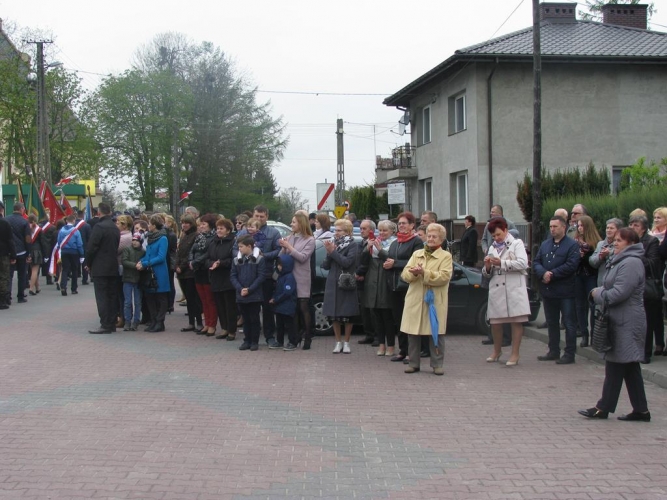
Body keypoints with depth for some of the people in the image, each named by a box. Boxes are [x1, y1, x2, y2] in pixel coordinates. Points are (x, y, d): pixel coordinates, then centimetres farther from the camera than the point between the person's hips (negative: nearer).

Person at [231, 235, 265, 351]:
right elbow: (233, 276, 4)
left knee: (254, 319, 4)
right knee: (245, 319, 12)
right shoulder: (237, 260, 6)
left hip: (255, 296, -4)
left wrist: (249, 289, -15)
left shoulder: (259, 259, -7)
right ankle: (247, 340, 20)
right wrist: (240, 289, -11)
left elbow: (261, 276, -10)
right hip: (241, 296, 4)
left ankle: (255, 341, 12)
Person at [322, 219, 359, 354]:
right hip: (332, 284, 4)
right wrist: (329, 253, -9)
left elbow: (347, 262, -18)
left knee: (347, 315, 3)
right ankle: (338, 342, 18)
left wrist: (333, 252, -15)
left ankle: (346, 342, 14)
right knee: (334, 315, 7)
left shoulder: (352, 245, -4)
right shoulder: (333, 244, 10)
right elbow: (325, 265, 8)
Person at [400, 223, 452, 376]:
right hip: (415, 300, 4)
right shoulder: (416, 254, 17)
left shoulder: (446, 256, 3)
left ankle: (437, 364, 9)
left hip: (435, 301, -4)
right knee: (413, 333, 5)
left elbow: (444, 277, -13)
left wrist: (424, 273, -20)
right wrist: (413, 273, -15)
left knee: (436, 333, 0)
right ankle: (413, 363, 14)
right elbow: (405, 274, 7)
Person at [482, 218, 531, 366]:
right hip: (496, 289, 5)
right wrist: (487, 266, -5)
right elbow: (487, 273, 18)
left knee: (516, 321, -3)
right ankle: (497, 351, 27)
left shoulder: (517, 244, 3)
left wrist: (501, 263, -18)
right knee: (495, 321, 8)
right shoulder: (493, 248, 18)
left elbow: (523, 263, -14)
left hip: (514, 288, -5)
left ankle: (515, 354, 3)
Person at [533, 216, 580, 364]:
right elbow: (536, 261, 8)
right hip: (548, 290, 7)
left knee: (569, 323, 0)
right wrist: (543, 273, -12)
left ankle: (570, 354, 5)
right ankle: (553, 351, 24)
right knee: (551, 323, 14)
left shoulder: (572, 245, -6)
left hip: (565, 292, -7)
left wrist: (552, 274, -17)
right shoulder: (545, 244, 14)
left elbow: (571, 265, -17)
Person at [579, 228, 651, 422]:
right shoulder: (622, 260, 18)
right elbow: (612, 288, 21)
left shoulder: (631, 263, -17)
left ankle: (603, 408, 5)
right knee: (630, 367, 11)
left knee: (616, 365, -3)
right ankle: (641, 410, 15)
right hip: (621, 320, 11)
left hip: (626, 324, -11)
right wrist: (600, 292, 1)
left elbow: (620, 293, -24)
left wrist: (598, 294, -8)